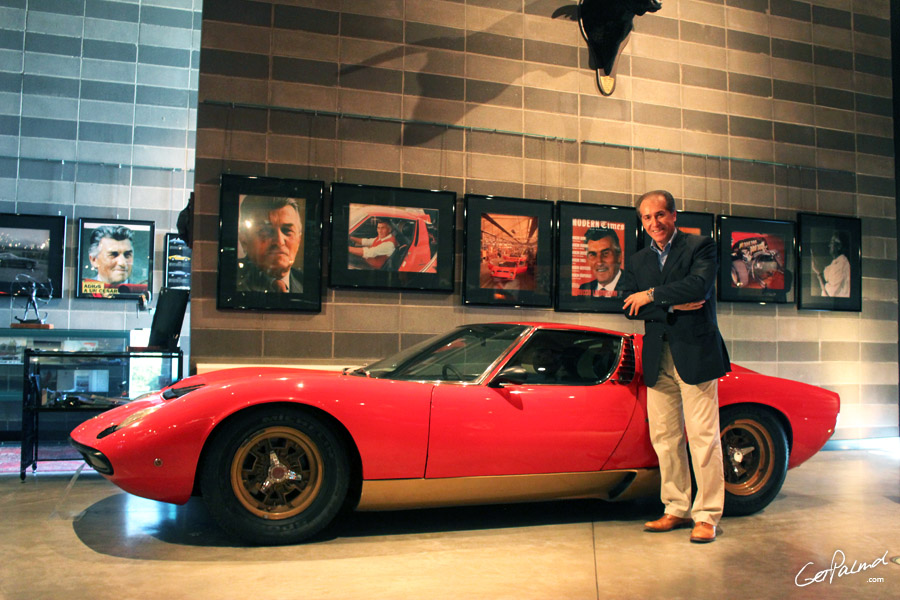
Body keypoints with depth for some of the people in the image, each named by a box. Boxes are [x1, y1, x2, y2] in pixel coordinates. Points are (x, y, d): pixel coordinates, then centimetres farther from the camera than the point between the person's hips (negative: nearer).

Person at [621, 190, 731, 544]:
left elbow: (700, 285, -16)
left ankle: (707, 515, 4)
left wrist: (652, 295, -7)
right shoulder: (639, 261, 16)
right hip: (657, 358, 5)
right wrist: (674, 306, -10)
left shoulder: (701, 246, 3)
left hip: (694, 352, -5)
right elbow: (631, 310, 4)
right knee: (664, 437, 6)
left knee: (703, 436, -4)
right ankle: (677, 510, 17)